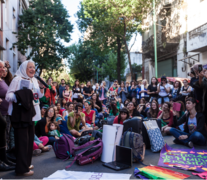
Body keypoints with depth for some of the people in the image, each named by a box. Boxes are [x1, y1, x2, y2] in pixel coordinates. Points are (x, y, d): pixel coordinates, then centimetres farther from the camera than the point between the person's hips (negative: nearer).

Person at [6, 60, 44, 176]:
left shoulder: (34, 80, 10)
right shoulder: (17, 79, -10)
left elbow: (40, 96, 17)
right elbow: (8, 95, -15)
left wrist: (41, 88, -2)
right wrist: (17, 96, -35)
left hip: (31, 113, 8)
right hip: (20, 114, -7)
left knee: (30, 139, 13)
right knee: (22, 140, -5)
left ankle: (26, 163, 28)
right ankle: (22, 168, 4)